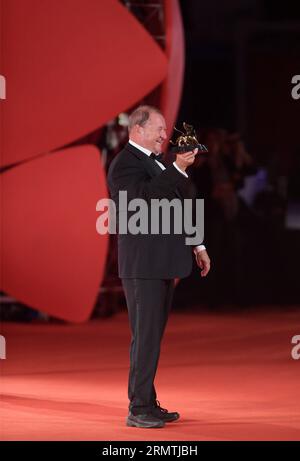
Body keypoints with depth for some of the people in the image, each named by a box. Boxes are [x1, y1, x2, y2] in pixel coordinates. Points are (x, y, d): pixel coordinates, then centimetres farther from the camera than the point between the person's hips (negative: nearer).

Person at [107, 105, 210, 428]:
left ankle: (148, 405, 18)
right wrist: (179, 169, -29)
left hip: (162, 264, 9)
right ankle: (138, 410, -6)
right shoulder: (125, 164, -11)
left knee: (153, 336, 12)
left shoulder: (155, 162, 19)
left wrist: (196, 246, 22)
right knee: (145, 336, -9)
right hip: (143, 265, -9)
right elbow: (143, 197, -28)